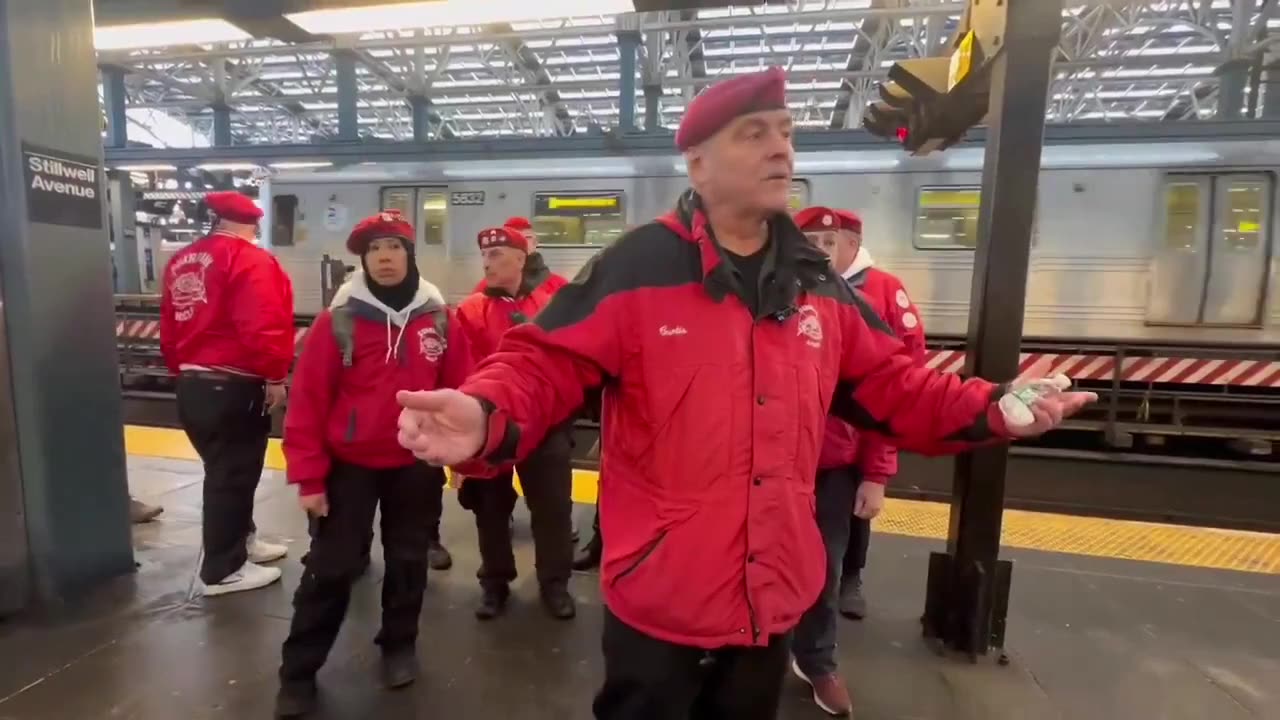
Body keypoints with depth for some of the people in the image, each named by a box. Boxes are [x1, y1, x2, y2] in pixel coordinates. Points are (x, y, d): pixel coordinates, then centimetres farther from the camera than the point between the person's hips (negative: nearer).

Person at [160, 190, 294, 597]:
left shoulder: (181, 262, 13)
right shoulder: (250, 261, -13)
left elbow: (170, 329, 18)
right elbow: (263, 327, -25)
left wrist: (183, 371, 25)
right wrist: (275, 377, -16)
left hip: (192, 385, 9)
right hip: (233, 389, -9)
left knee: (225, 469, 21)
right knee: (232, 476, 3)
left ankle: (240, 542, 36)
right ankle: (223, 570, 14)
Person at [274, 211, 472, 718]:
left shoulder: (440, 319, -4)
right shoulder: (338, 320, -10)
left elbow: (459, 389, 0)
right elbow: (309, 399, -9)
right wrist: (308, 475, -9)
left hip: (417, 465, 2)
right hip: (348, 464, -1)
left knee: (408, 560, 16)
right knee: (330, 568, 8)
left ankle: (399, 647, 38)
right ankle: (298, 674, 28)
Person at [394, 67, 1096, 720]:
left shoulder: (817, 283, 4)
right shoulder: (635, 268, -15)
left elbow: (887, 382, 13)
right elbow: (545, 363, -17)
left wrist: (988, 410, 3)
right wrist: (485, 416, -36)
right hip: (660, 600, -5)